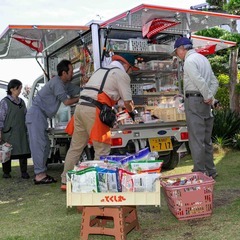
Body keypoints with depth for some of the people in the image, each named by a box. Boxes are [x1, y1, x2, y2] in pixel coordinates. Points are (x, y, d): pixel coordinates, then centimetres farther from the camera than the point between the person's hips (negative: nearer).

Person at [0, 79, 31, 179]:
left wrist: (27, 129, 13)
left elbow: (26, 116, 18)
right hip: (9, 133, -5)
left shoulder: (21, 102, 14)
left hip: (21, 133, 5)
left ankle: (24, 172, 9)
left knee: (23, 152, 2)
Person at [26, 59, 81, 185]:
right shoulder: (56, 82, -14)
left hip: (41, 116, 10)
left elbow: (79, 91, 12)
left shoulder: (66, 84, 14)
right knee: (39, 144, -11)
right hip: (36, 113, -10)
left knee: (45, 145, 9)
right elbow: (66, 101, -13)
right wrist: (79, 99, -1)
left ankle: (40, 174, 13)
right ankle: (40, 175, -10)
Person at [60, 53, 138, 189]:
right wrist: (131, 112, 22)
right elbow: (128, 101, 1)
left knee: (76, 147, 13)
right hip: (94, 111, -8)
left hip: (81, 106, 8)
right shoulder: (122, 74, 2)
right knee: (102, 150, -2)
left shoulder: (101, 70, 26)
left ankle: (66, 182, 19)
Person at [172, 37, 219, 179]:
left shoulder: (189, 61, -10)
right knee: (206, 139, 14)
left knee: (196, 139, -4)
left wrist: (208, 97, -9)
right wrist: (210, 97, 6)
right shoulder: (203, 58, 18)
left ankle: (200, 172, -1)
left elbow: (200, 81, -20)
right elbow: (215, 82, 16)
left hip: (194, 100, -9)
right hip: (204, 102, 9)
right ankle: (210, 171, 22)